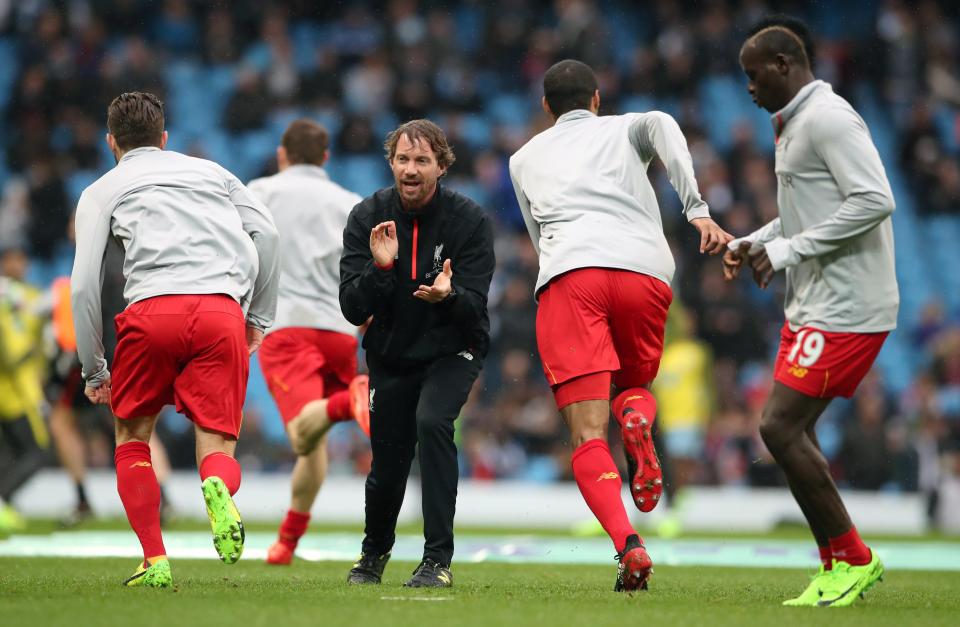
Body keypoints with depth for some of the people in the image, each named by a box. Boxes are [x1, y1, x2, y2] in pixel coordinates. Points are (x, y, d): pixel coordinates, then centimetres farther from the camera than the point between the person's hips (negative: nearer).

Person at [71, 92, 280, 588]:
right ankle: (219, 489, -33)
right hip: (222, 311, 1)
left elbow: (84, 286, 11)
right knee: (217, 449, 4)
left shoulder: (103, 190, 21)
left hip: (153, 310, -1)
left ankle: (155, 561, 8)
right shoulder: (210, 172, 28)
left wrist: (93, 371, 18)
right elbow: (266, 232, 15)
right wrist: (260, 316, 20)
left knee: (132, 436, 19)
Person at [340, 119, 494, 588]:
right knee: (387, 466, 5)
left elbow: (475, 308, -19)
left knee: (432, 422, -30)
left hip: (451, 351, -2)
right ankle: (375, 550, 39)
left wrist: (448, 295, -41)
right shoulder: (367, 218, -11)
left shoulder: (469, 220, -16)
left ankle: (438, 559, -25)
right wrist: (380, 267, -33)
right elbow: (353, 310, -15)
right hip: (389, 355, 2)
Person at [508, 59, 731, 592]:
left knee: (588, 438, -7)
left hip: (567, 277, -1)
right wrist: (698, 211, -8)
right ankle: (637, 417, -11)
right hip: (644, 268, 1)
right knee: (634, 385, 27)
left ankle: (628, 544, -32)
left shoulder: (524, 159, 32)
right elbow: (662, 127, 3)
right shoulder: (625, 130, 27)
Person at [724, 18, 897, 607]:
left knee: (780, 428, -12)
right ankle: (837, 568, 15)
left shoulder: (829, 118, -15)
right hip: (813, 307, 10)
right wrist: (753, 244, 14)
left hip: (845, 309, -10)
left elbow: (875, 200, -24)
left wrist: (788, 250, -20)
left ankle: (852, 558, -2)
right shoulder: (795, 123, 18)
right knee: (794, 433, 10)